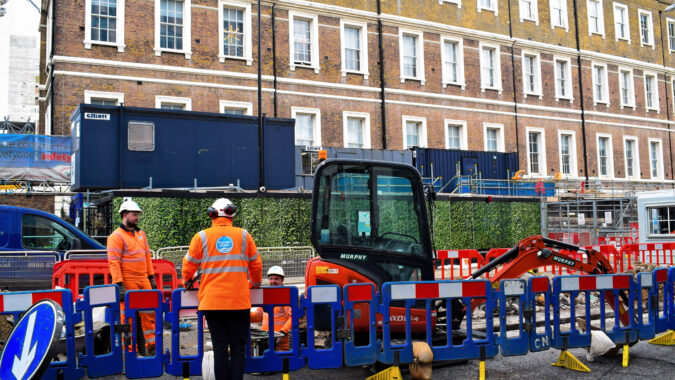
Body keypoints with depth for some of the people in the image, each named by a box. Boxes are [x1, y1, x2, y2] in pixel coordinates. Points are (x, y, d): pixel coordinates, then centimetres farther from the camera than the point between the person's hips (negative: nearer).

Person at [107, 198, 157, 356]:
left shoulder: (141, 234, 15)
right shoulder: (116, 236, -7)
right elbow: (113, 262, -13)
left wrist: (151, 278, 15)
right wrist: (119, 285, -19)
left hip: (143, 280, 6)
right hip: (128, 282, -6)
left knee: (149, 312, 6)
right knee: (128, 316, 1)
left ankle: (151, 346, 15)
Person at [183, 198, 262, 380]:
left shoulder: (201, 237, 2)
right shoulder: (244, 236, 4)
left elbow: (189, 265, 8)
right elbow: (256, 265, 12)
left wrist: (187, 281, 29)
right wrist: (255, 283, 30)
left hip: (212, 301, 0)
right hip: (239, 302, 0)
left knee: (220, 347, 6)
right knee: (238, 348, 6)